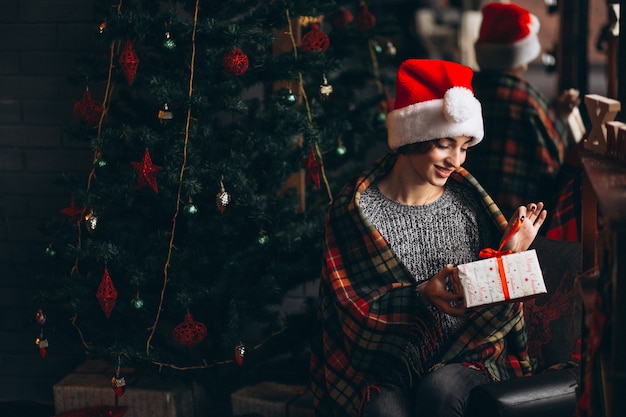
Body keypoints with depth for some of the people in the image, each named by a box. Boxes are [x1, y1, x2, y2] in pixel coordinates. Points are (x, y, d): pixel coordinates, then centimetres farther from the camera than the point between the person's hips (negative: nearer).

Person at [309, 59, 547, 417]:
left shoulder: (467, 199, 7)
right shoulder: (356, 209, 0)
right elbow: (355, 306, -6)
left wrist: (512, 253, -8)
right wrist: (420, 296, -21)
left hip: (470, 355, 2)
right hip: (388, 368, -2)